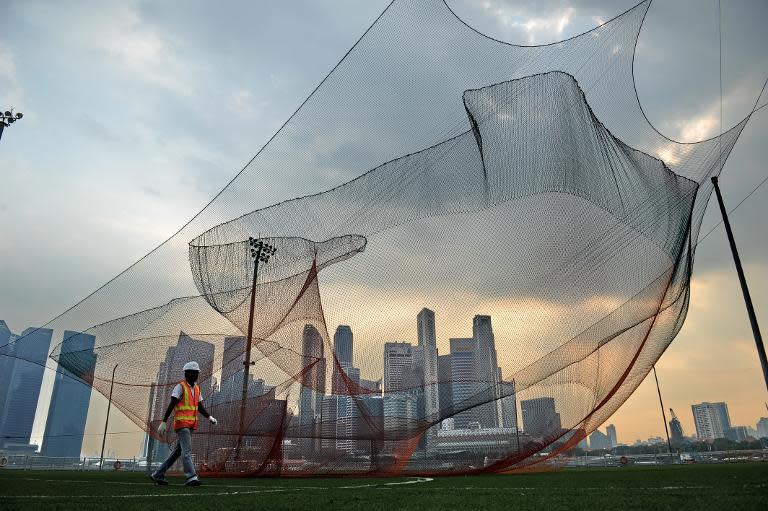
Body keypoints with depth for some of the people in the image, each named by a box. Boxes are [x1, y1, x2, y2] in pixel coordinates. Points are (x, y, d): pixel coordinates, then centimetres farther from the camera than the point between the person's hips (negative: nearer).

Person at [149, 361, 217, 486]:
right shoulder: (180, 386, -7)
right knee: (187, 450, -14)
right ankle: (191, 477, -17)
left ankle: (158, 474, 22)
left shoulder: (197, 388, 16)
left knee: (178, 451, 12)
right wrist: (164, 422, -16)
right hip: (181, 423, -8)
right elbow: (171, 405, -12)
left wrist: (209, 417, 1)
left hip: (191, 425, 8)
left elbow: (200, 407, 16)